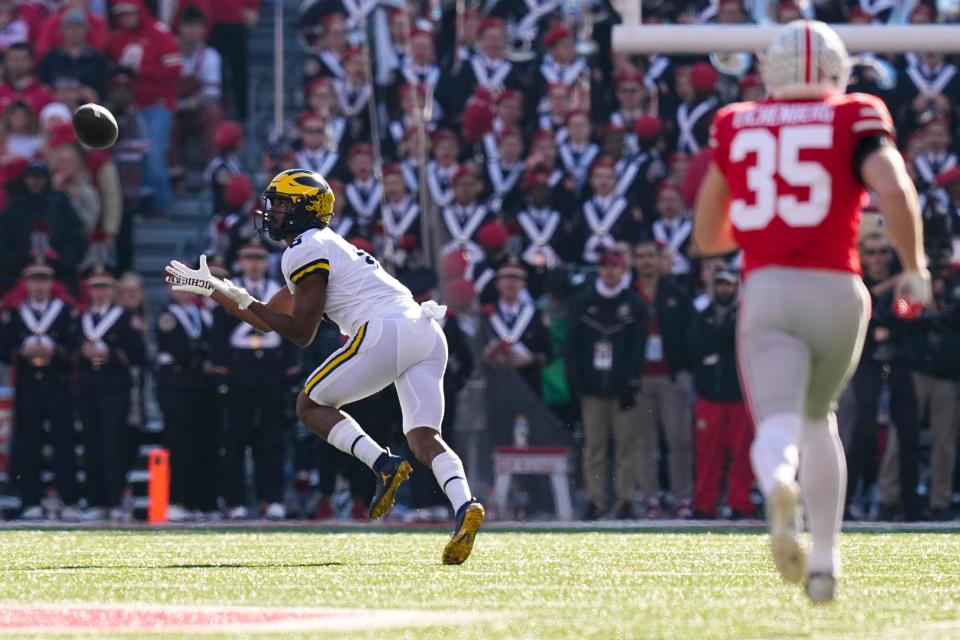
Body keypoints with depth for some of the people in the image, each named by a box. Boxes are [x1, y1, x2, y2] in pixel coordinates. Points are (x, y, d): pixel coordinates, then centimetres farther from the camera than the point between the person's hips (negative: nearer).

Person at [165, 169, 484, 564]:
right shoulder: (324, 247, 32)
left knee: (311, 405, 7)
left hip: (385, 332, -9)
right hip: (426, 335, 9)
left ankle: (383, 465, -13)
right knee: (422, 436, 0)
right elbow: (269, 320, 37)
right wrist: (210, 289, 40)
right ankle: (464, 506, -26)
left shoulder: (304, 252, 3)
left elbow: (301, 334, 1)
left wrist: (244, 299, 8)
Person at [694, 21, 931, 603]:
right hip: (837, 289, 0)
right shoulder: (856, 120, 7)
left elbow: (707, 236, 21)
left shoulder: (735, 128, 15)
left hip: (766, 292, 0)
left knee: (778, 425, -11)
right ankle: (824, 561, 20)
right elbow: (894, 190, -12)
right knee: (818, 418, 23)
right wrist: (914, 268, 0)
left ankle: (779, 482, -48)